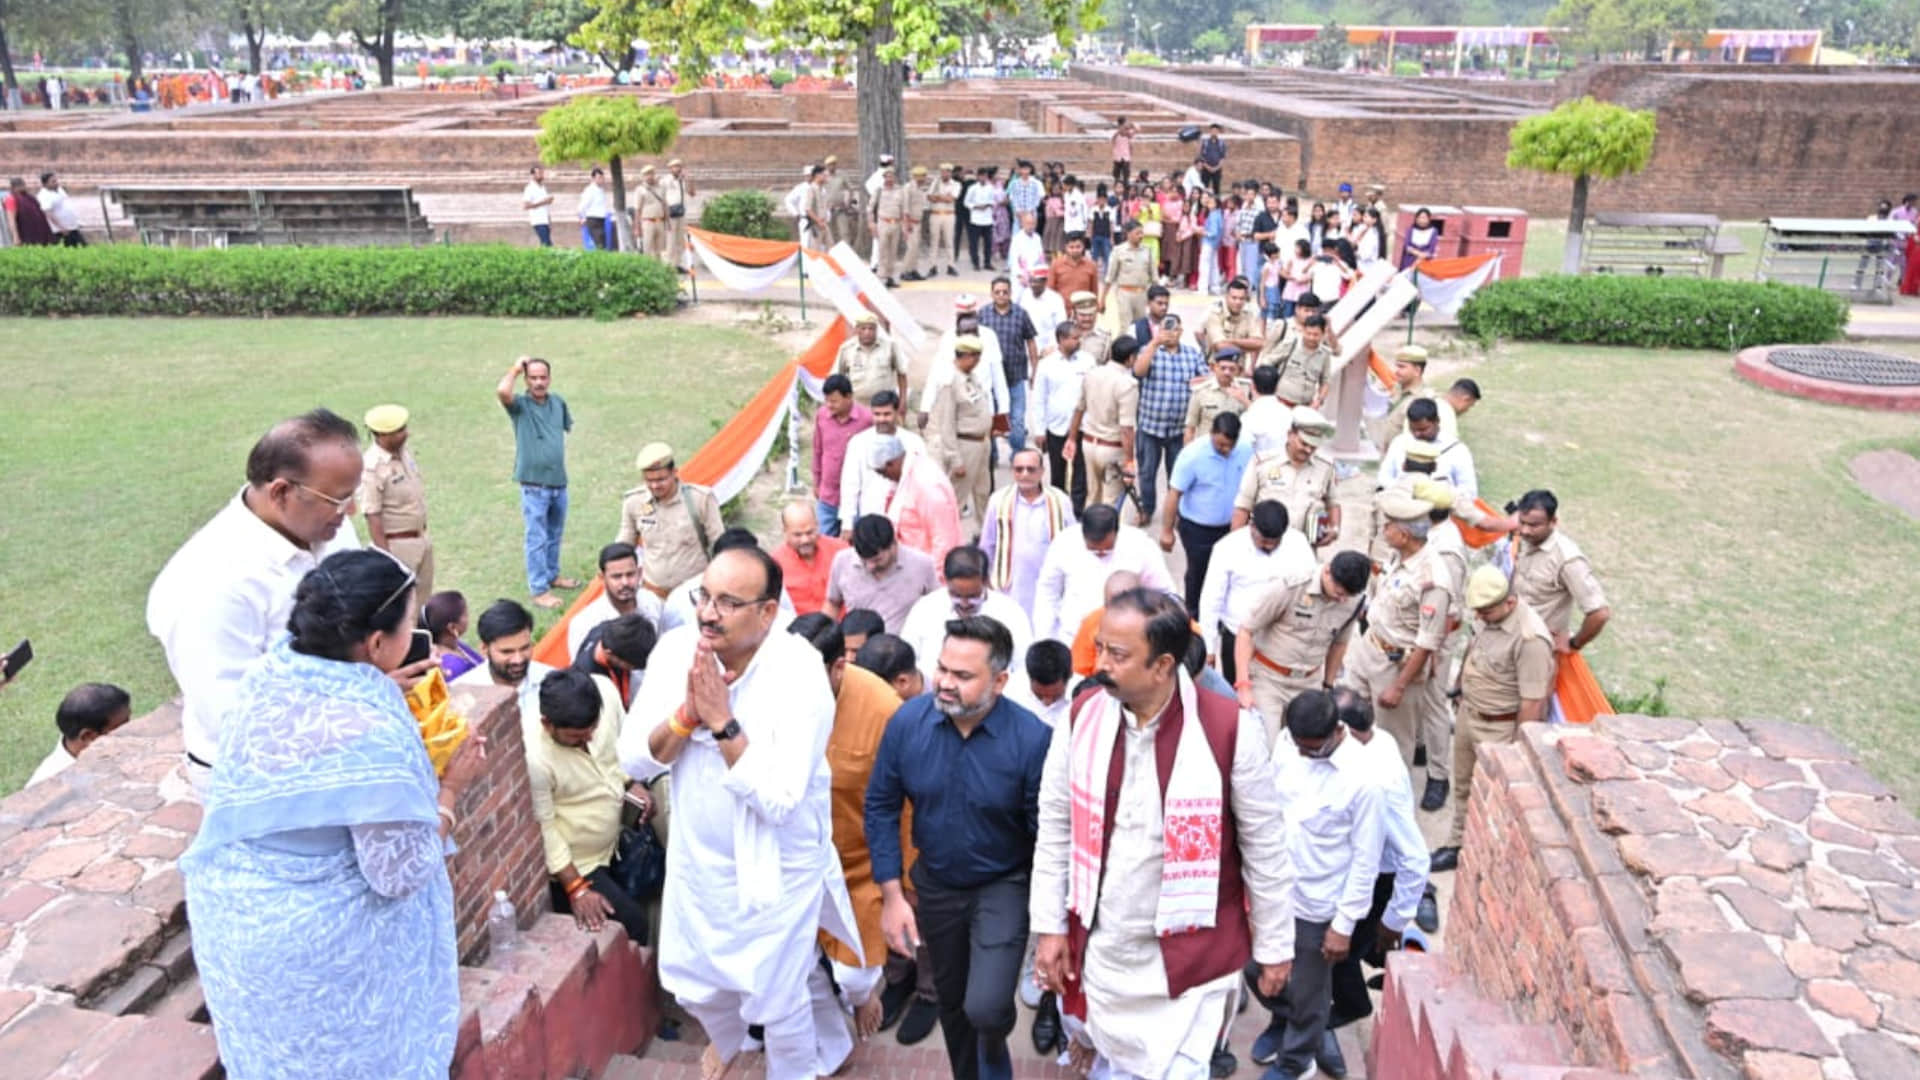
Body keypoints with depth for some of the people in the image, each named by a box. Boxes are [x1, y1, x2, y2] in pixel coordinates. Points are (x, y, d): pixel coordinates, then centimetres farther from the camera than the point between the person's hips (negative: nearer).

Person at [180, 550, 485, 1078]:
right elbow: (400, 876, -23)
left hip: (230, 916, 7)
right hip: (318, 945, -7)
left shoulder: (265, 672, -9)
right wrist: (450, 788, -12)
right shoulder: (370, 733, -31)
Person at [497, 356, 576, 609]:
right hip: (534, 484, -5)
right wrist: (516, 368, -15)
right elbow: (502, 391, -31)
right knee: (537, 539, -2)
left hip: (559, 481, 5)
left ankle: (552, 575, 38)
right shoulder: (520, 405, -10)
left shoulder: (558, 402, 5)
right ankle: (538, 590, 4)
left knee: (555, 535, 20)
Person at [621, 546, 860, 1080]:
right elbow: (633, 760, -11)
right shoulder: (676, 650, -13)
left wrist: (722, 723, -31)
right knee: (692, 978, 24)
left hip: (776, 869, -5)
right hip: (697, 859, 5)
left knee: (779, 999, 9)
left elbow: (779, 800, -30)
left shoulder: (800, 674, -27)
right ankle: (726, 1037, 57)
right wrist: (687, 714, -26)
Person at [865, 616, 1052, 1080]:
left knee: (984, 1007, -15)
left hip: (1004, 885, -3)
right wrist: (893, 895, -6)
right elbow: (881, 807, -6)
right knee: (951, 1001, 21)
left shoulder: (1032, 738, -27)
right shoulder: (908, 720, -19)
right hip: (935, 884, 4)